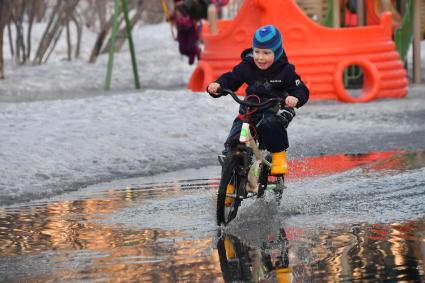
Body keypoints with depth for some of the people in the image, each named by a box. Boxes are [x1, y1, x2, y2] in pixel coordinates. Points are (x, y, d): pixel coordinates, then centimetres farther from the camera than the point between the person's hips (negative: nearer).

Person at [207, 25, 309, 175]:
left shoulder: (285, 71, -11)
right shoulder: (246, 67, -4)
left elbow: (301, 90, -13)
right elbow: (230, 79, 0)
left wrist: (295, 98, -37)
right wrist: (217, 85, -23)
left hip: (275, 110, -3)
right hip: (250, 109, 3)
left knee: (271, 124, -39)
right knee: (233, 143, -12)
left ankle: (279, 155, -14)